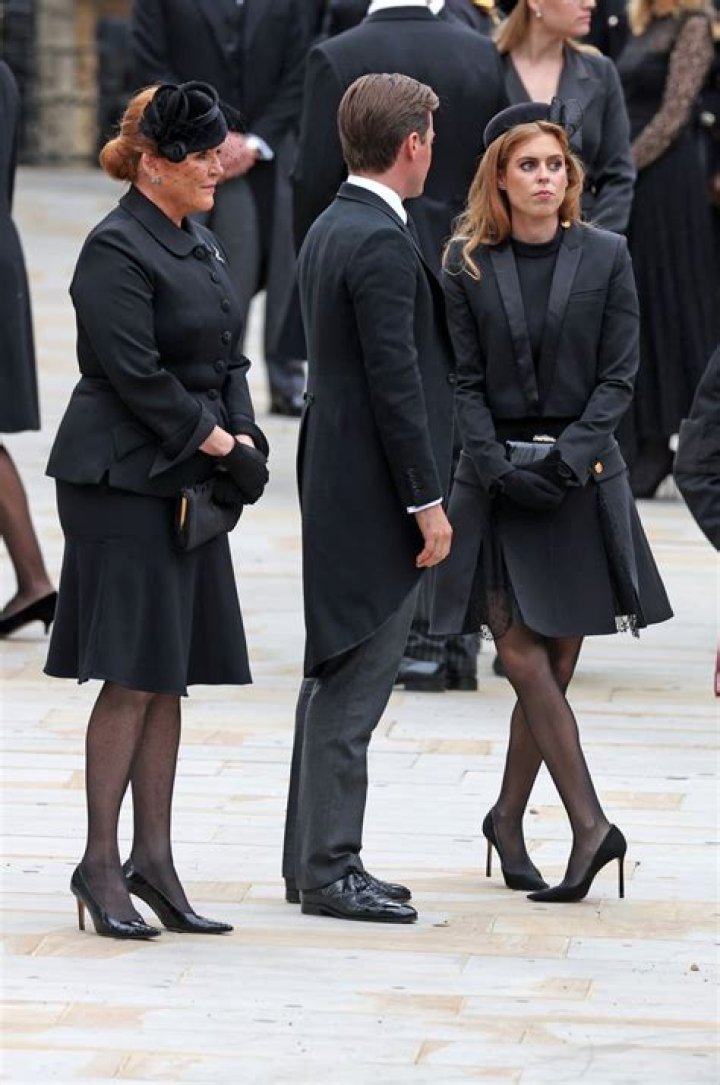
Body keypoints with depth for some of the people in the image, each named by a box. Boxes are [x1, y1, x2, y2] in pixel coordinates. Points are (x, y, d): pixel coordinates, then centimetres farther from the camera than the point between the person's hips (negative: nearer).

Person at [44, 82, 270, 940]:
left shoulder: (199, 246, 15)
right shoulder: (117, 250, -13)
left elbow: (226, 360, 18)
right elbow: (136, 374, -19)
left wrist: (245, 438, 1)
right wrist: (222, 447, -14)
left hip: (189, 483, 9)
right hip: (123, 481, -9)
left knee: (170, 676, 9)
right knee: (134, 676, -8)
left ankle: (153, 859, 13)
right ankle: (100, 863, -1)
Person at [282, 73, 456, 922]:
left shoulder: (329, 229, 12)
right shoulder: (382, 245, -18)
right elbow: (396, 383, -21)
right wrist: (427, 502, -17)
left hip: (336, 491, 10)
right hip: (374, 500, -10)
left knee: (335, 681, 15)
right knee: (351, 687, -5)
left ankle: (313, 859, 21)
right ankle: (329, 873, -2)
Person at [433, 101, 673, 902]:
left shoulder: (605, 257, 3)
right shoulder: (467, 264, 3)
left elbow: (619, 376, 0)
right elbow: (465, 382, 1)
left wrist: (569, 456, -12)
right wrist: (497, 465, -12)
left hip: (582, 476, 1)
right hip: (496, 480, 0)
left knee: (551, 664, 4)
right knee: (523, 655, -12)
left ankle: (508, 817, 19)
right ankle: (589, 824, -14)